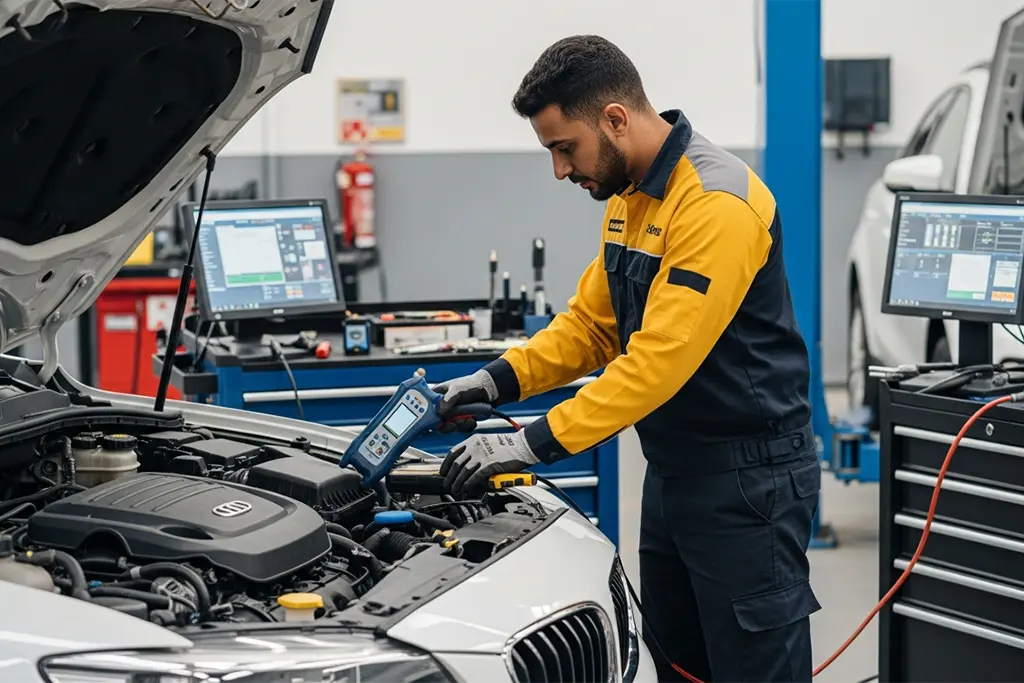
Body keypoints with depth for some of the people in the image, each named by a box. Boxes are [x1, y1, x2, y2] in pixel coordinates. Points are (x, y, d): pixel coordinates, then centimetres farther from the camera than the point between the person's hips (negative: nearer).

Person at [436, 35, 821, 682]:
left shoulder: (719, 202, -22)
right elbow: (590, 324, 16)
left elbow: (660, 358, -27)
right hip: (672, 474, 10)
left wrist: (537, 443, -26)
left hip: (748, 481, -10)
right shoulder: (628, 198, 9)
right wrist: (497, 381, 2)